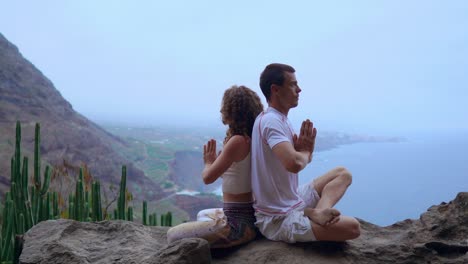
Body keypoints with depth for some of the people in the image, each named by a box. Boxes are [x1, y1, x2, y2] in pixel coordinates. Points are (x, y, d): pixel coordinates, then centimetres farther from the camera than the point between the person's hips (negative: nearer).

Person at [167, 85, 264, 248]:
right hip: (250, 214, 10)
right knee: (203, 215, 36)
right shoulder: (251, 138, 7)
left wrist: (208, 162, 0)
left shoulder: (237, 140, -21)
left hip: (239, 223, -10)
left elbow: (208, 177, -19)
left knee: (173, 236, -1)